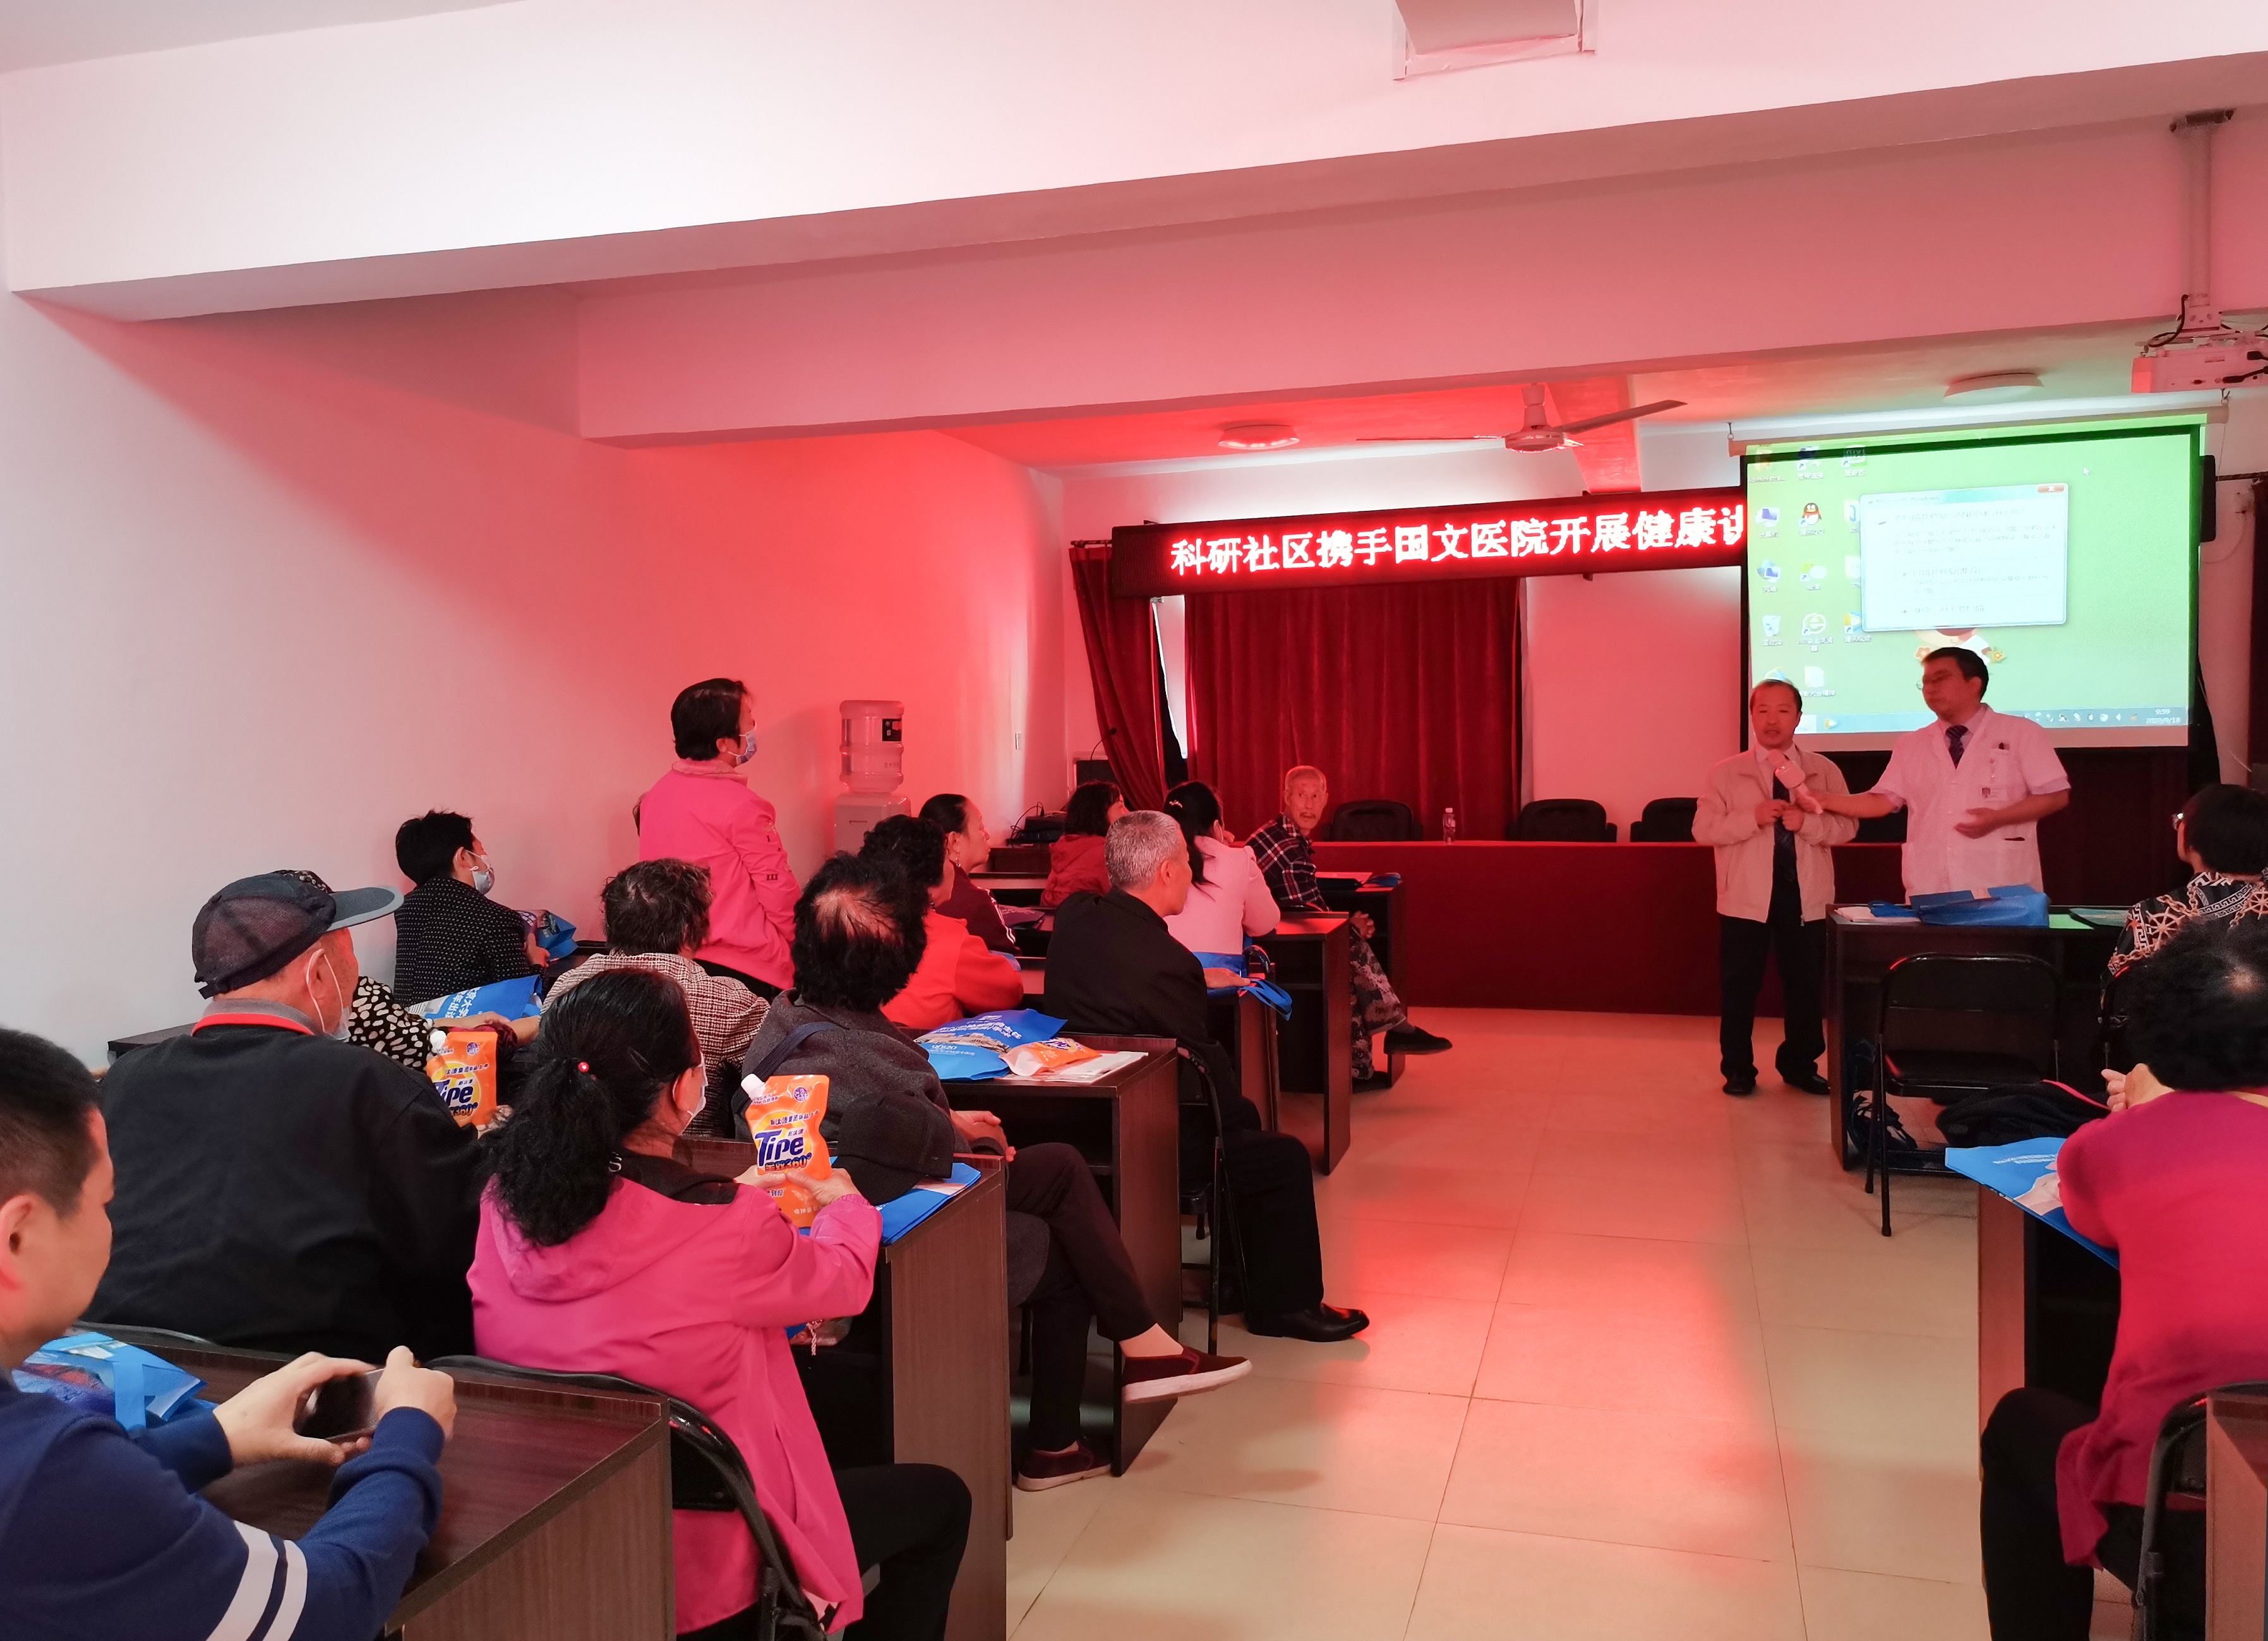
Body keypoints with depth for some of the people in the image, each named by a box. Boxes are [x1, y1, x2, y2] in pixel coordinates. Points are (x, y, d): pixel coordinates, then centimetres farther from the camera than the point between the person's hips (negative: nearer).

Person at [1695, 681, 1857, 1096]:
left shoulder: (1824, 771, 4)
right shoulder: (1726, 773, -1)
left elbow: (1847, 826, -1)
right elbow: (1703, 829, -7)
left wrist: (1807, 822, -19)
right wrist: (1753, 817, -20)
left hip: (1805, 896, 2)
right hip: (1746, 897, -2)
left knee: (1806, 984, 11)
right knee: (1739, 984, 4)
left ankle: (1800, 1065, 27)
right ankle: (1738, 1069, 17)